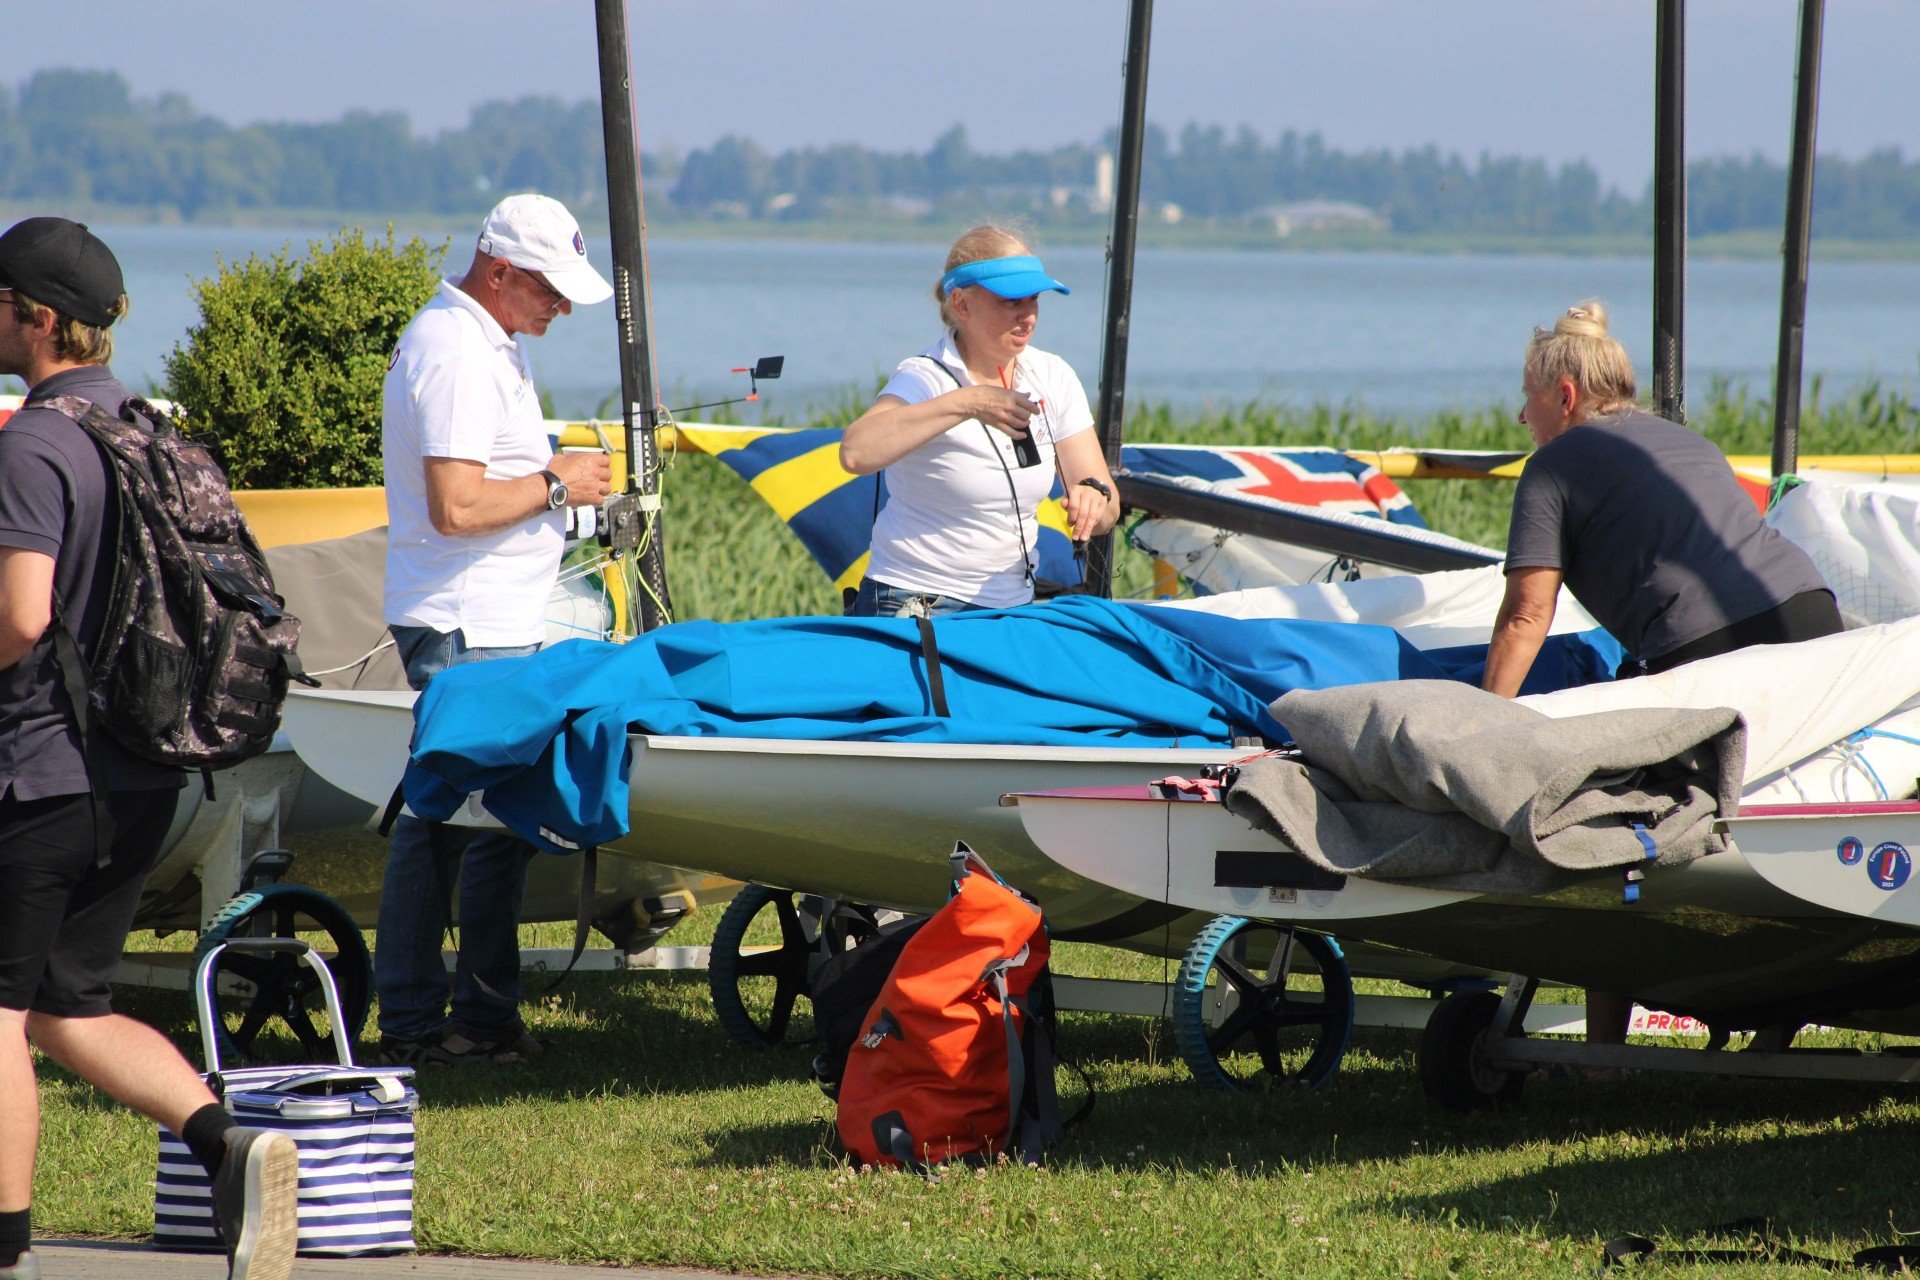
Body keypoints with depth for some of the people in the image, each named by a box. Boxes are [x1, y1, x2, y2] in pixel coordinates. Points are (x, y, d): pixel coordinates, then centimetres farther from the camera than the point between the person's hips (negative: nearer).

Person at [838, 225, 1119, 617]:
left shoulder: (1053, 378, 4)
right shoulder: (926, 378, -13)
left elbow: (1107, 511, 4)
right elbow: (855, 453, -34)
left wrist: (1093, 496, -20)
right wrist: (964, 404, -34)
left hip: (1013, 610, 7)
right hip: (912, 611, -7)